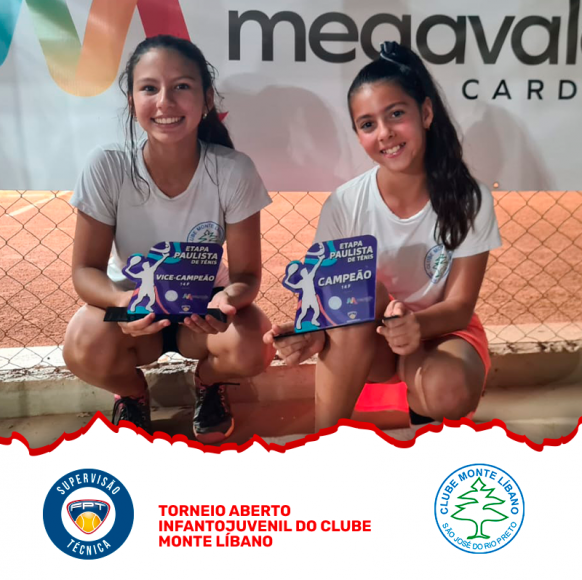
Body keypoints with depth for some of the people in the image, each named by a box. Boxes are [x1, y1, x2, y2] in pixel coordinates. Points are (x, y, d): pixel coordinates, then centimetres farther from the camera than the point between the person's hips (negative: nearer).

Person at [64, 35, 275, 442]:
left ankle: (208, 383, 10)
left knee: (253, 347, -30)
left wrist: (230, 298, -40)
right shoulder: (107, 167, -20)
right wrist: (123, 300, -38)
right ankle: (132, 392, 8)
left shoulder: (233, 171, -22)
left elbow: (246, 273, -16)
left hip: (204, 306, 0)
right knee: (85, 348, -31)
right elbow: (87, 269, -15)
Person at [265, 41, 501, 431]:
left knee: (448, 393, -34)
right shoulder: (343, 205, -16)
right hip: (364, 340, 1)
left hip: (442, 330, 0)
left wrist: (417, 324, -37)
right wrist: (314, 334, -36)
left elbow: (460, 305, -15)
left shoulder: (469, 199, -16)